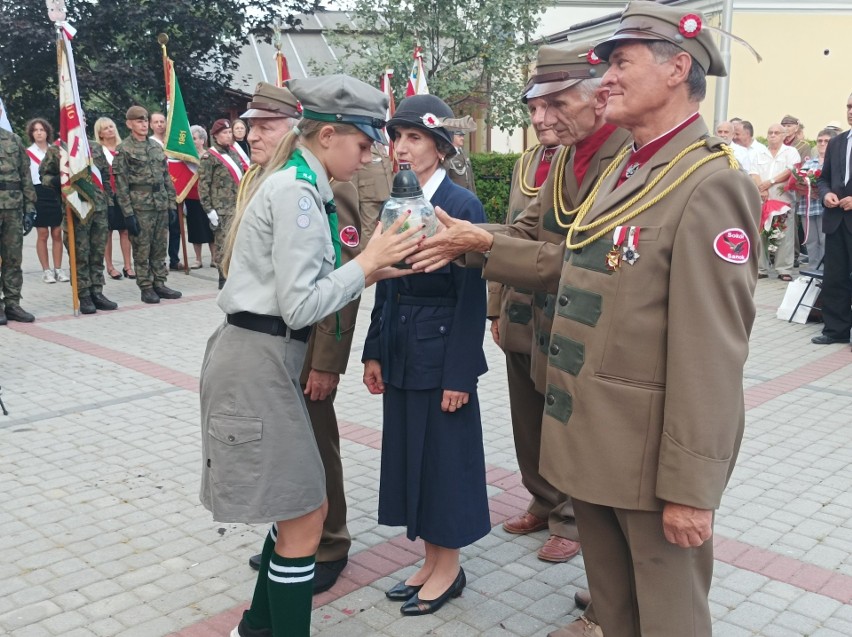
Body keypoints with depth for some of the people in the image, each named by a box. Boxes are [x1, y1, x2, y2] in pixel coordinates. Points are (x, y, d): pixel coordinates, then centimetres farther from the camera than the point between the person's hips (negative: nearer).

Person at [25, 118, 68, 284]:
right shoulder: (28, 153, 2)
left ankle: (58, 269, 8)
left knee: (57, 233, 3)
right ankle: (46, 270, 5)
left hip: (56, 193, 3)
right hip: (39, 195, -2)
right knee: (42, 234, 0)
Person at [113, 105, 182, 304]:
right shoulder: (123, 150, -4)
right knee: (142, 250, 1)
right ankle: (146, 288, 8)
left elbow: (167, 178, 15)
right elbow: (120, 184, -8)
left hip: (161, 205, 5)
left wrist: (172, 203, 8)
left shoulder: (157, 147, 13)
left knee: (160, 248, 9)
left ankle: (159, 284, 18)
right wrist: (128, 213, -14)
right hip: (140, 207, -5)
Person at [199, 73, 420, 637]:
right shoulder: (298, 192, -16)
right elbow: (299, 306, -20)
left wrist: (368, 272, 7)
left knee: (297, 507, 17)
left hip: (267, 358, 10)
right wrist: (366, 263, -13)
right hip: (258, 363, -10)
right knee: (306, 513, 0)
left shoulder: (294, 184, 14)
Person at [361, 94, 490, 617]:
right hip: (401, 351, 7)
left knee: (443, 455, 5)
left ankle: (449, 568, 23)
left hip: (443, 351, -7)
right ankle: (432, 560, 30)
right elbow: (385, 285, 10)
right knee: (409, 453, 13)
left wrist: (459, 374, -16)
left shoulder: (462, 205, -12)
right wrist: (375, 351, 8)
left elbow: (472, 296, -14)